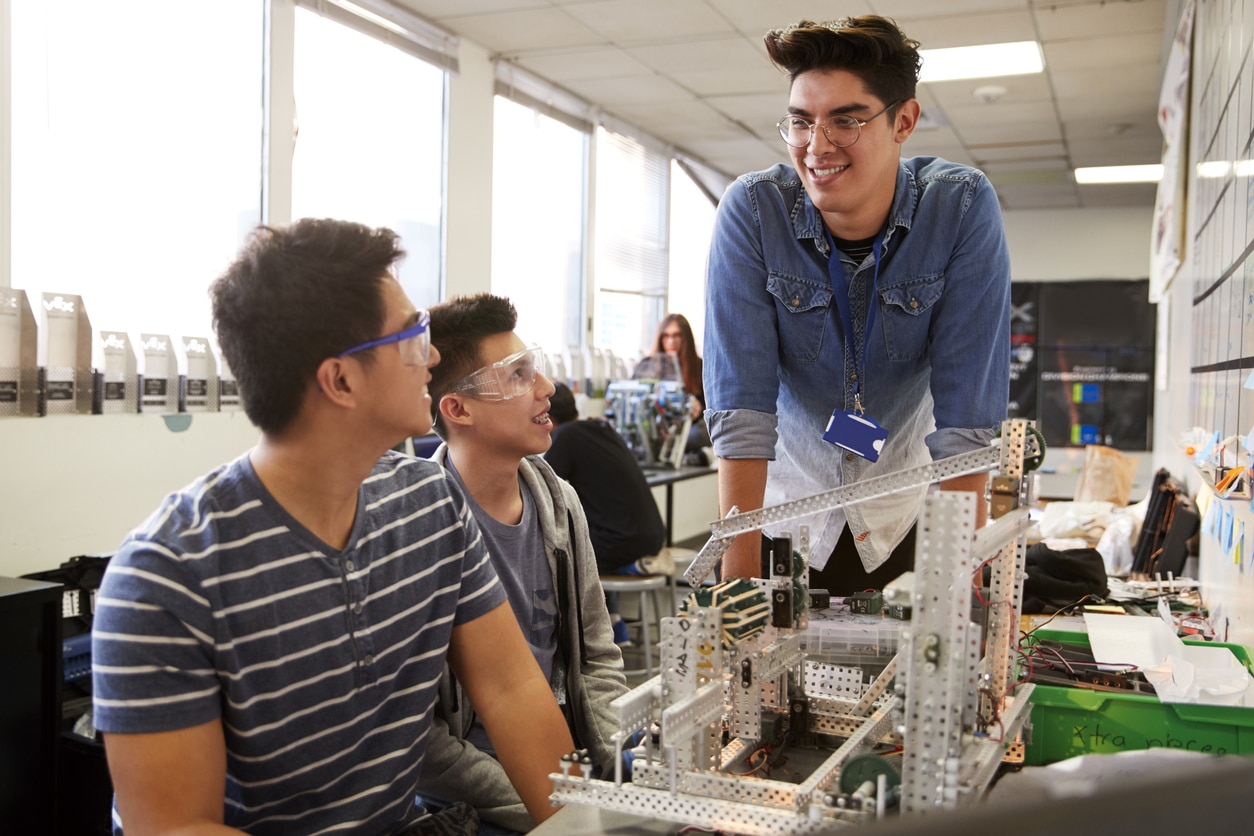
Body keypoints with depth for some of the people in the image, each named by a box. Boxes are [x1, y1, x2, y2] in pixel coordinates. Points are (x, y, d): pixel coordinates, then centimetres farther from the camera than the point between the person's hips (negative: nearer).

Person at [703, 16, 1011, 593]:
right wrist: (740, 571, -28)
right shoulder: (752, 210, -19)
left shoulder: (962, 208, -17)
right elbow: (740, 406, -22)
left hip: (906, 507, 1)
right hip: (785, 501, 0)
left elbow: (967, 412, -19)